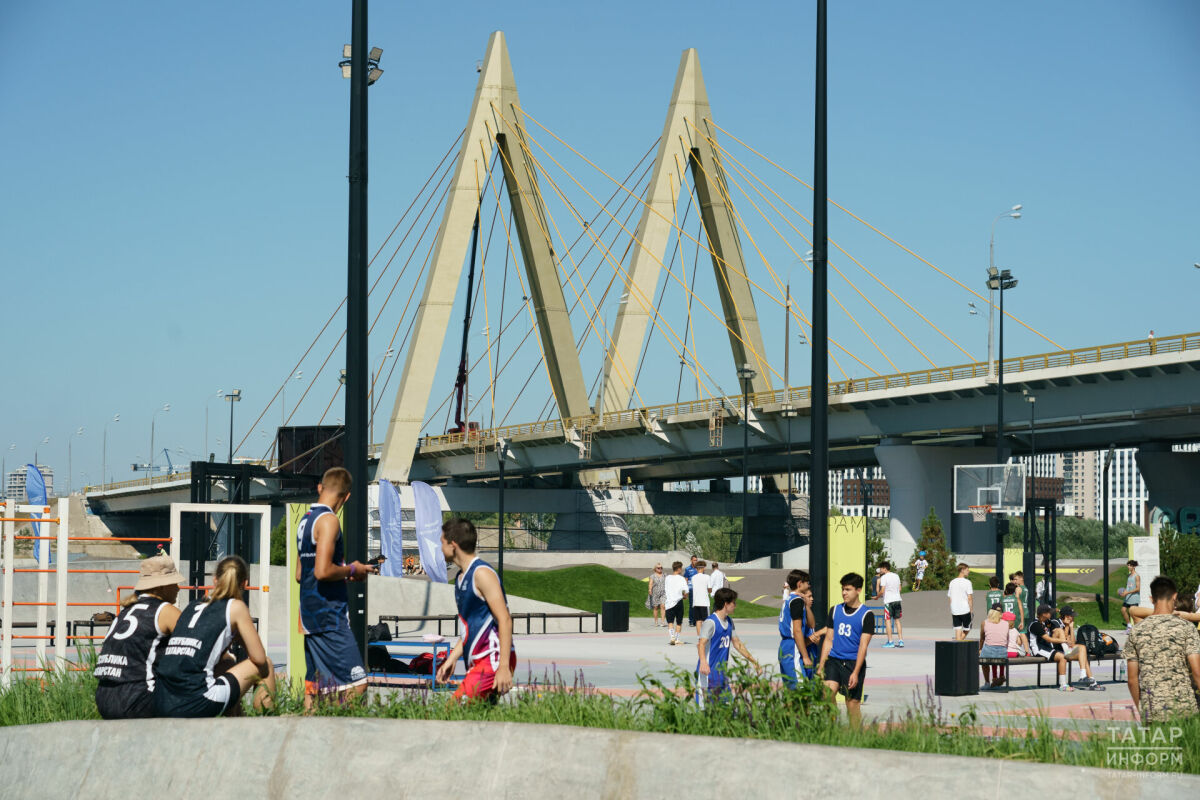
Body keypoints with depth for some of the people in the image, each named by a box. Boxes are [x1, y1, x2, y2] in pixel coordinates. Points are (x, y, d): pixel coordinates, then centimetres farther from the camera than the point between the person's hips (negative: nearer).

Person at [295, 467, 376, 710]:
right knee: (356, 684, -11)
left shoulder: (305, 520, 16)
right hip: (329, 615, -9)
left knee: (314, 686, 10)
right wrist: (351, 569, -6)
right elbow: (322, 571, -23)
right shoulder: (328, 520, -12)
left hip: (309, 616, 9)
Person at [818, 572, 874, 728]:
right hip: (834, 660, 3)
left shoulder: (866, 615, -2)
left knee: (853, 704, 1)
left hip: (854, 663, -3)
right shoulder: (835, 611, 11)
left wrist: (855, 673, -13)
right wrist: (821, 666, 8)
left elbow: (863, 645, -7)